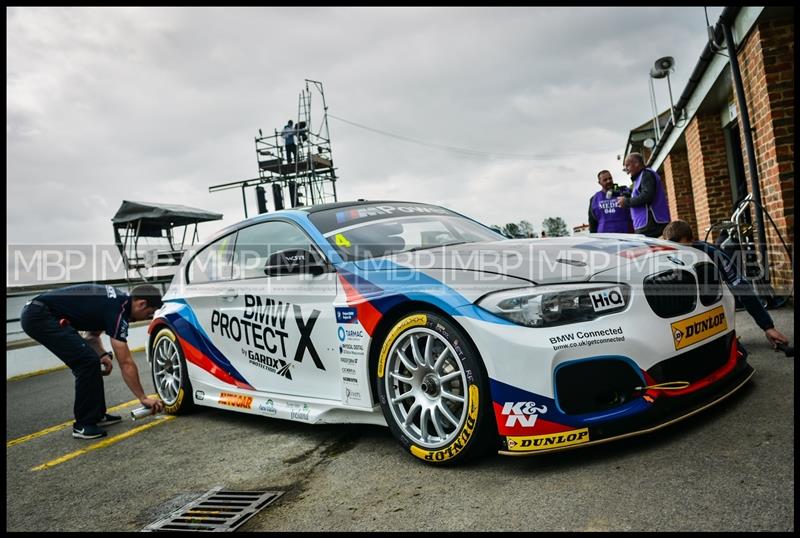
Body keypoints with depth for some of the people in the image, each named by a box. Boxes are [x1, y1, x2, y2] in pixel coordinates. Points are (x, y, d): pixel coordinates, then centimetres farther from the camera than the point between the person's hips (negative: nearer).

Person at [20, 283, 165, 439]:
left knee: (88, 361, 12)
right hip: (39, 316, -10)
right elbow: (126, 363, -16)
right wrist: (143, 398, -9)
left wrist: (102, 355, 2)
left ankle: (97, 414, 19)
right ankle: (83, 425, -5)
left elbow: (93, 334, 23)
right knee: (88, 361, -14)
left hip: (37, 312, 10)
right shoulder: (117, 310, -18)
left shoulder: (115, 300, 10)